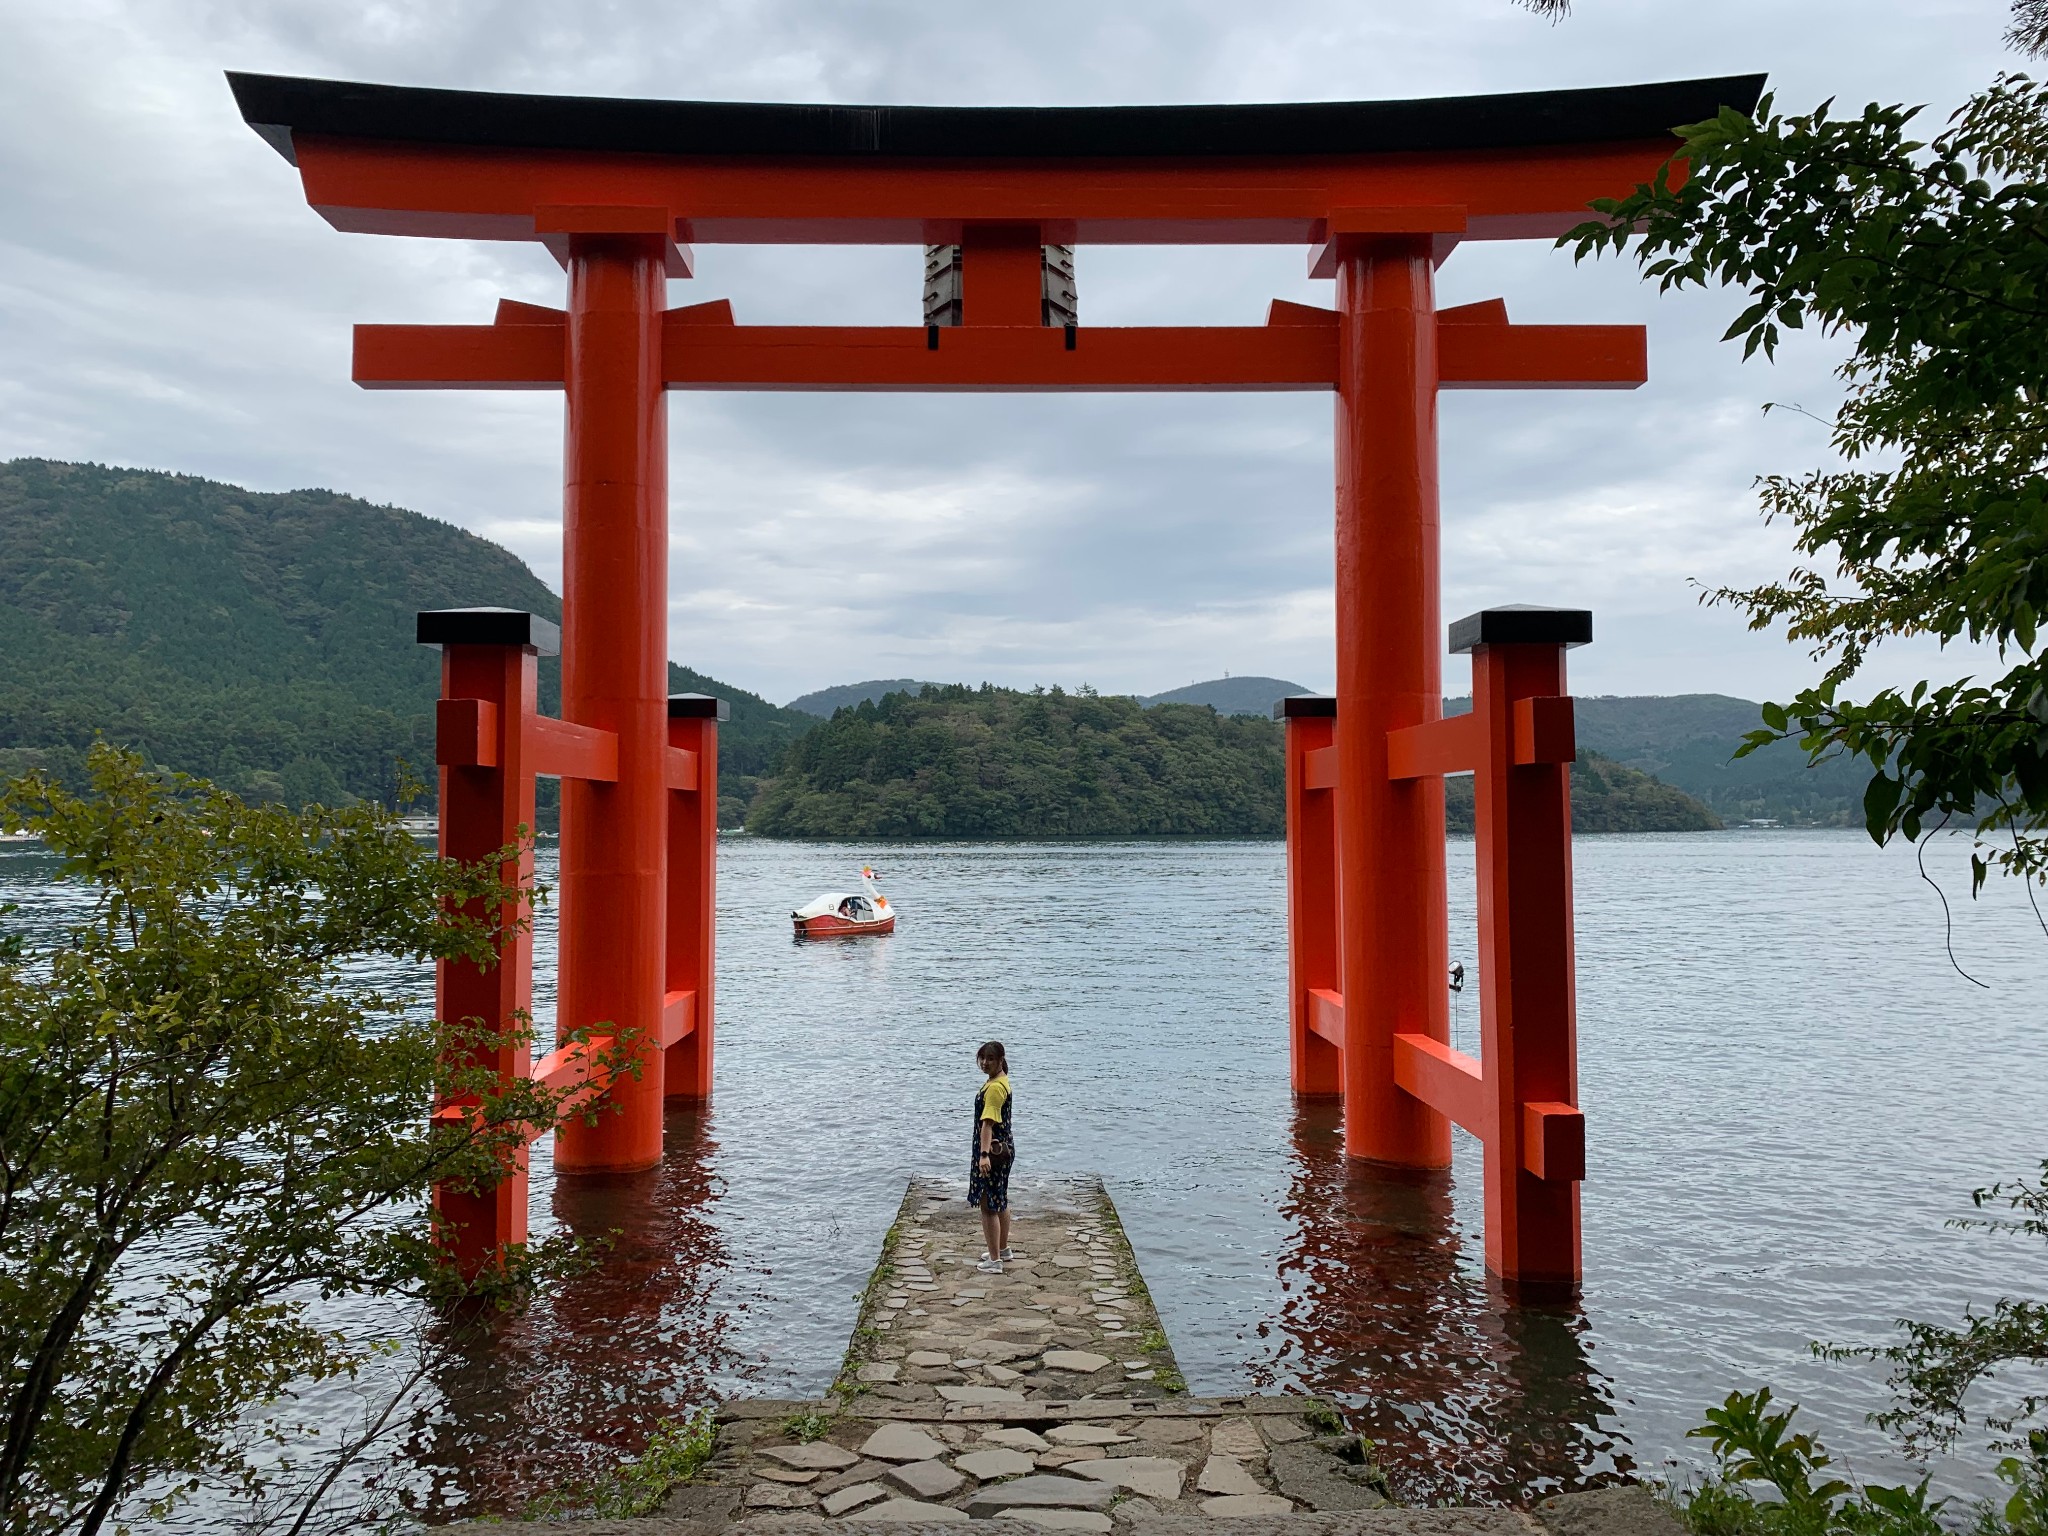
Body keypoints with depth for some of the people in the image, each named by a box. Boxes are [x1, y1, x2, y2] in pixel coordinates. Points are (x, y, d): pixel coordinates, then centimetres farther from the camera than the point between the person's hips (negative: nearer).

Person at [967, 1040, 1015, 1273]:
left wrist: (985, 1154, -37)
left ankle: (994, 1260, -1)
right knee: (1001, 1201, 22)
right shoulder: (1002, 1080, 10)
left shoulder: (994, 1087, -22)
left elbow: (988, 1123, -31)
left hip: (993, 1150, -10)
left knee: (988, 1205, -4)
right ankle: (1003, 1249, 37)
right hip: (1004, 1146, 10)